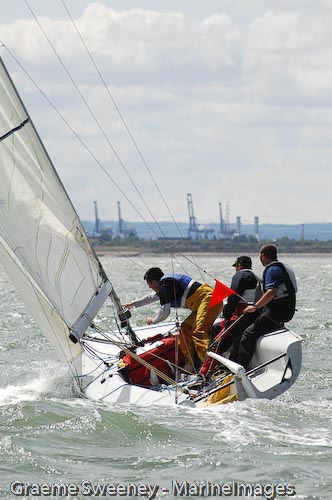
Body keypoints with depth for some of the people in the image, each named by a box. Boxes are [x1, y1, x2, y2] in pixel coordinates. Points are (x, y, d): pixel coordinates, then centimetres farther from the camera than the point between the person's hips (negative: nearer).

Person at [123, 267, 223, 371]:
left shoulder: (165, 286, -8)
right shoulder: (168, 282, 24)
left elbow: (164, 312, -8)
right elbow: (152, 297, 43)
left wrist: (153, 320, 13)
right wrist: (132, 304, 54)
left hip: (208, 300, -11)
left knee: (198, 332, -25)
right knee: (185, 329, 16)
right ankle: (191, 364, 14)